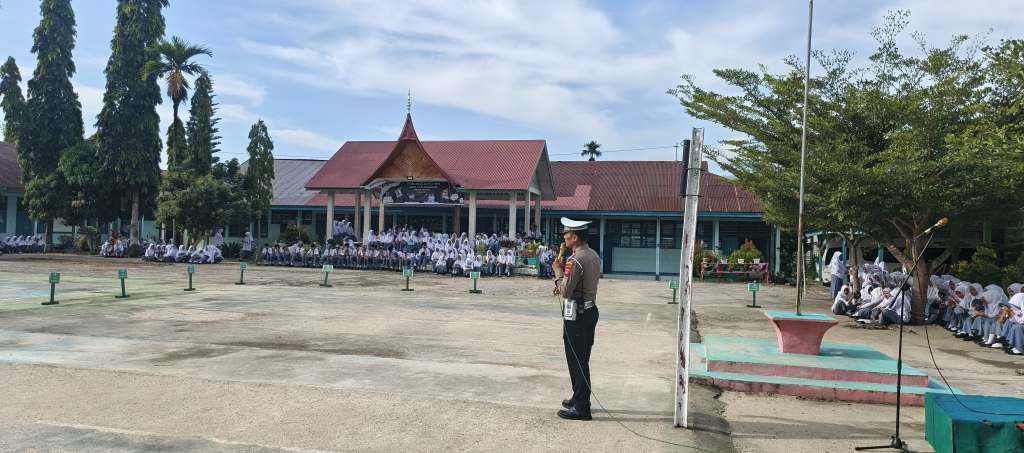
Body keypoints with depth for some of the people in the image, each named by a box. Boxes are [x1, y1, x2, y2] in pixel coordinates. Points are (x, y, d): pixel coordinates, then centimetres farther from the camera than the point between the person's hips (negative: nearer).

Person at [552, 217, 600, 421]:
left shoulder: (575, 261, -21)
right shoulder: (593, 255, 9)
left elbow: (566, 291, -20)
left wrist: (558, 271, -9)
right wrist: (563, 283, 9)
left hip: (575, 315, -9)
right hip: (590, 310, 9)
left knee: (576, 361, -2)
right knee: (582, 359, 18)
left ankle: (580, 408, 4)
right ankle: (580, 398, 30)